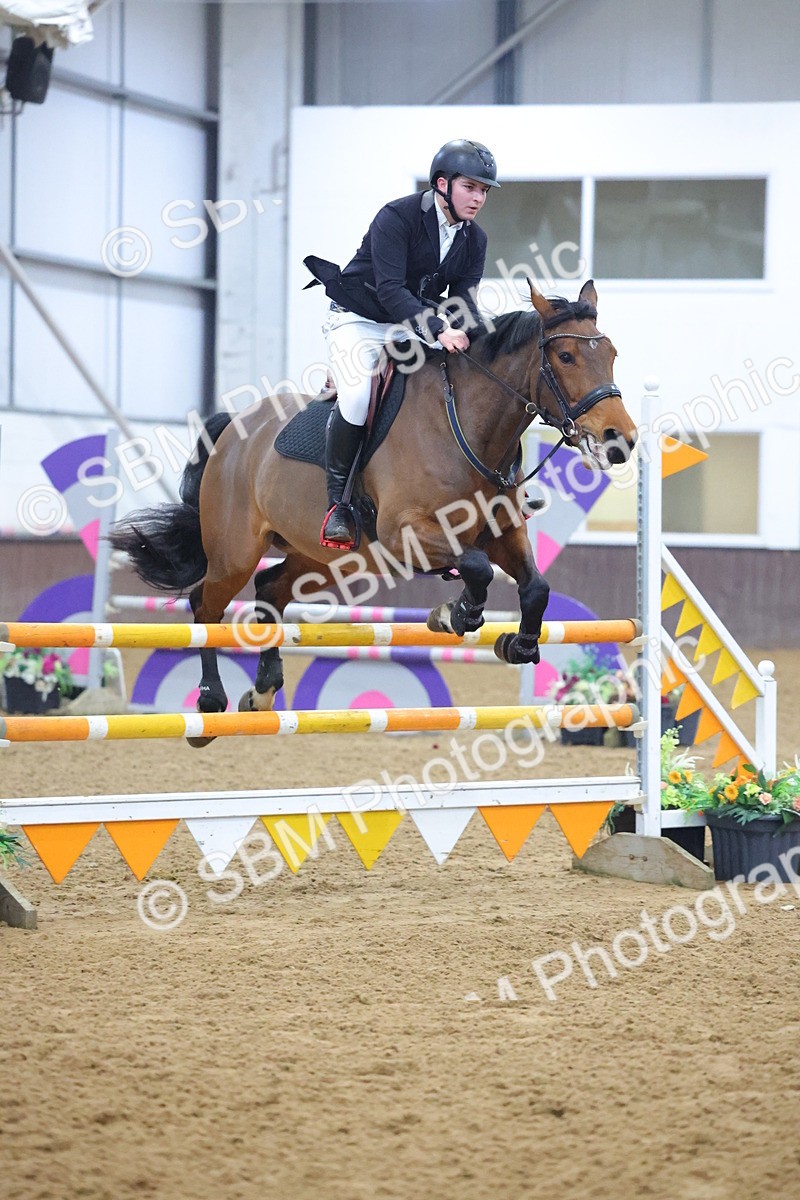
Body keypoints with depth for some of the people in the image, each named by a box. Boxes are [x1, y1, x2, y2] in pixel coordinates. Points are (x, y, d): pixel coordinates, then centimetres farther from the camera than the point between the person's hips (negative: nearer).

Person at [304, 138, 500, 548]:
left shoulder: (474, 240, 0)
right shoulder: (396, 218, -22)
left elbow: (463, 299, -4)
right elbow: (390, 289, -30)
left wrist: (466, 336, -28)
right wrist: (438, 331, -42)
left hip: (418, 326, 7)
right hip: (359, 320, -7)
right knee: (356, 397, -31)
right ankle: (338, 500, -17)